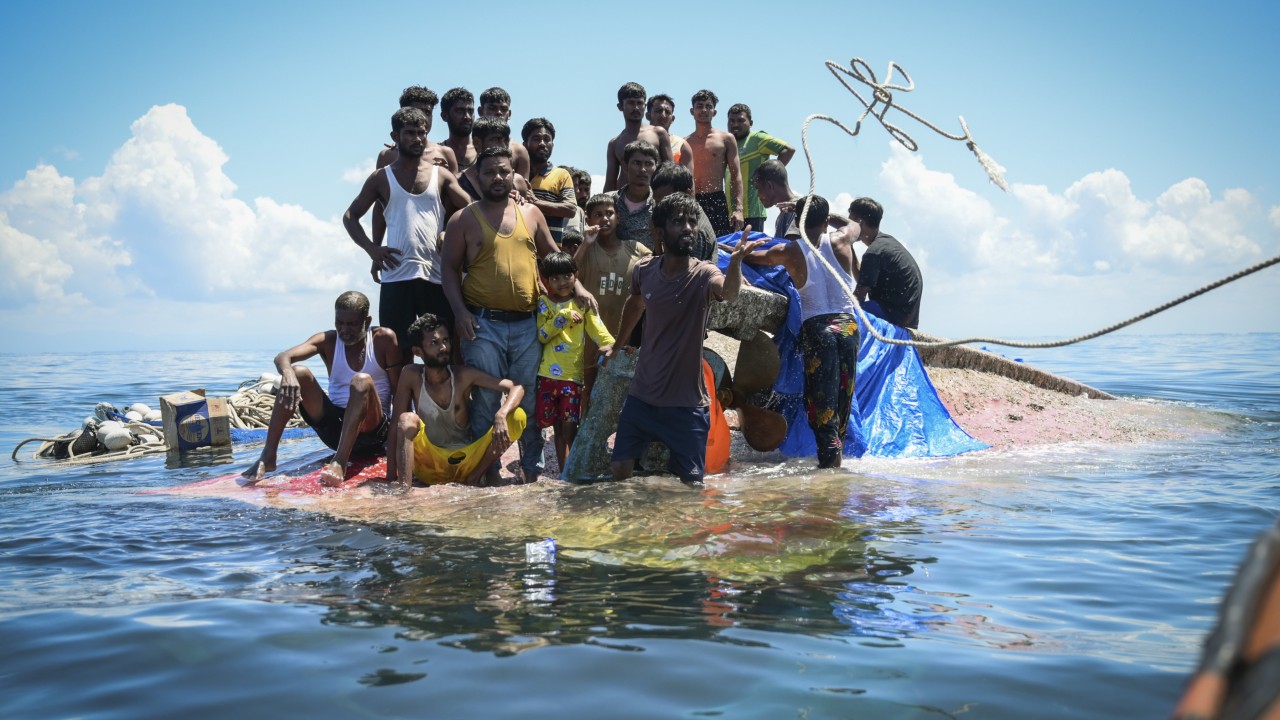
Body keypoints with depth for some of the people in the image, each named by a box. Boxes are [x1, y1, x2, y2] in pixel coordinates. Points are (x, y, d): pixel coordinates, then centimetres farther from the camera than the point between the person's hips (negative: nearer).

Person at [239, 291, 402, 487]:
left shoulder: (383, 339, -3)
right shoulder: (328, 341, 3)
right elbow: (282, 358, -14)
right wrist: (287, 373, -38)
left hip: (372, 429, -3)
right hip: (335, 428, 3)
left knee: (362, 381, -32)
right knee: (298, 373, -16)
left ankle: (339, 463, -45)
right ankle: (267, 457, -22)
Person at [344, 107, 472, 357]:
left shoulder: (441, 175, 12)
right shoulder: (381, 178, 12)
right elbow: (350, 216, 14)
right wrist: (372, 248, -1)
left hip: (436, 275, 1)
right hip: (396, 275, 0)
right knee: (396, 351, 0)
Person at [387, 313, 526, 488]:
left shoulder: (463, 376, -9)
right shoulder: (411, 375, -8)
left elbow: (516, 388, -12)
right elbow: (397, 424, -8)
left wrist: (500, 416, -35)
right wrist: (391, 476, -17)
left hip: (464, 462, 1)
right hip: (429, 466, -1)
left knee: (517, 416, -16)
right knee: (408, 419, -27)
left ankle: (473, 479, -14)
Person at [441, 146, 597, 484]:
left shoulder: (531, 213, 12)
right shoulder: (464, 220, 3)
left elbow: (552, 255, 19)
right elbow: (450, 269, 3)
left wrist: (576, 286, 6)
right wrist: (460, 311, -9)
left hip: (527, 323, 3)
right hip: (483, 324, -2)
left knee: (530, 398, 7)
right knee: (486, 399, -1)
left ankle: (533, 467, 17)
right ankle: (488, 467, 10)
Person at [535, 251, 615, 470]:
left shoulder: (582, 303, 6)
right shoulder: (544, 303, 5)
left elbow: (596, 328, -4)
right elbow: (541, 335, -5)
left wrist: (613, 345, -21)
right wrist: (563, 316, -12)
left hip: (573, 374, -1)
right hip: (548, 374, 1)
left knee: (570, 427, -9)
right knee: (558, 428, 7)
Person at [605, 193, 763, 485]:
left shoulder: (702, 274, -16)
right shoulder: (644, 270, -3)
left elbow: (729, 293, -41)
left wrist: (735, 263, -62)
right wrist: (618, 346, 30)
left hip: (686, 404, -4)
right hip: (641, 396, 4)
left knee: (691, 482, -1)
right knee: (620, 470, 11)